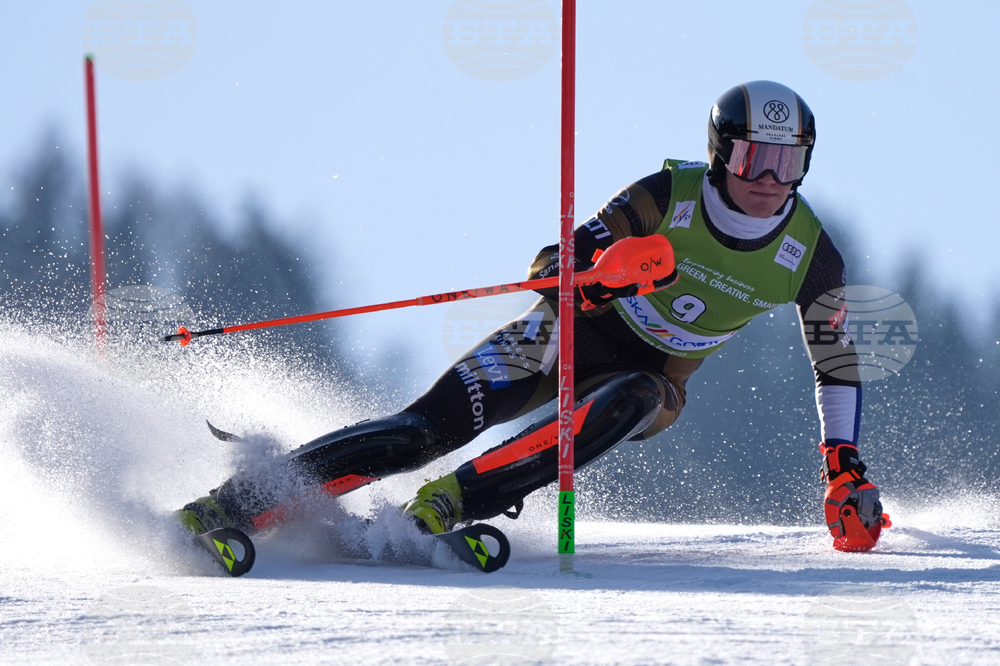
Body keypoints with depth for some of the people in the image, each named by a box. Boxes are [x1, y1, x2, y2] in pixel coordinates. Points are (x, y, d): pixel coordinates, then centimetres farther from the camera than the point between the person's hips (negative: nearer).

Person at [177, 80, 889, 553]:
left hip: (649, 379, 2)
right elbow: (553, 268, -17)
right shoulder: (669, 196, -16)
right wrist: (602, 271, -40)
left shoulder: (809, 255, -10)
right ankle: (231, 506, -27)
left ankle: (446, 506, -45)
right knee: (428, 426, -23)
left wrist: (846, 468, -6)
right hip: (575, 330, -2)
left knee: (627, 404, -39)